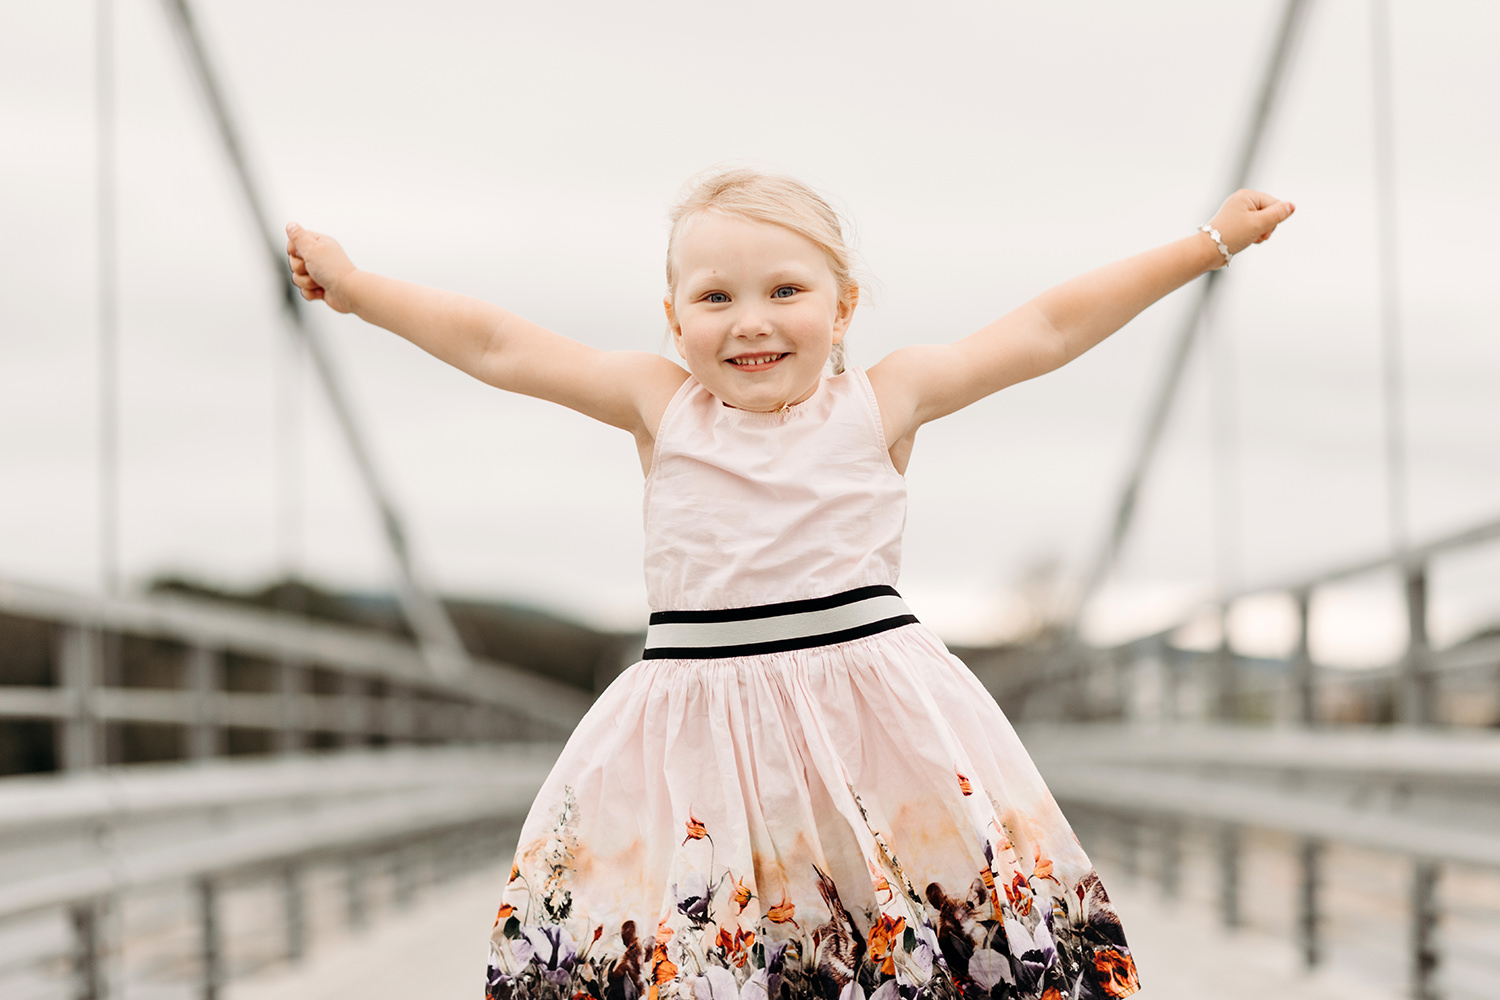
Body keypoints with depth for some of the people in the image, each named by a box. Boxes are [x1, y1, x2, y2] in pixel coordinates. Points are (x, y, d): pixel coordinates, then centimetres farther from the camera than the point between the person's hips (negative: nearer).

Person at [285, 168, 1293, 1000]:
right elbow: (496, 345, 9)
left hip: (873, 718, -1)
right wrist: (356, 286, 11)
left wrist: (1208, 243, 7)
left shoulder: (882, 400, 3)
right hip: (700, 724, 1)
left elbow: (1048, 328, 5)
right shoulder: (660, 406, 6)